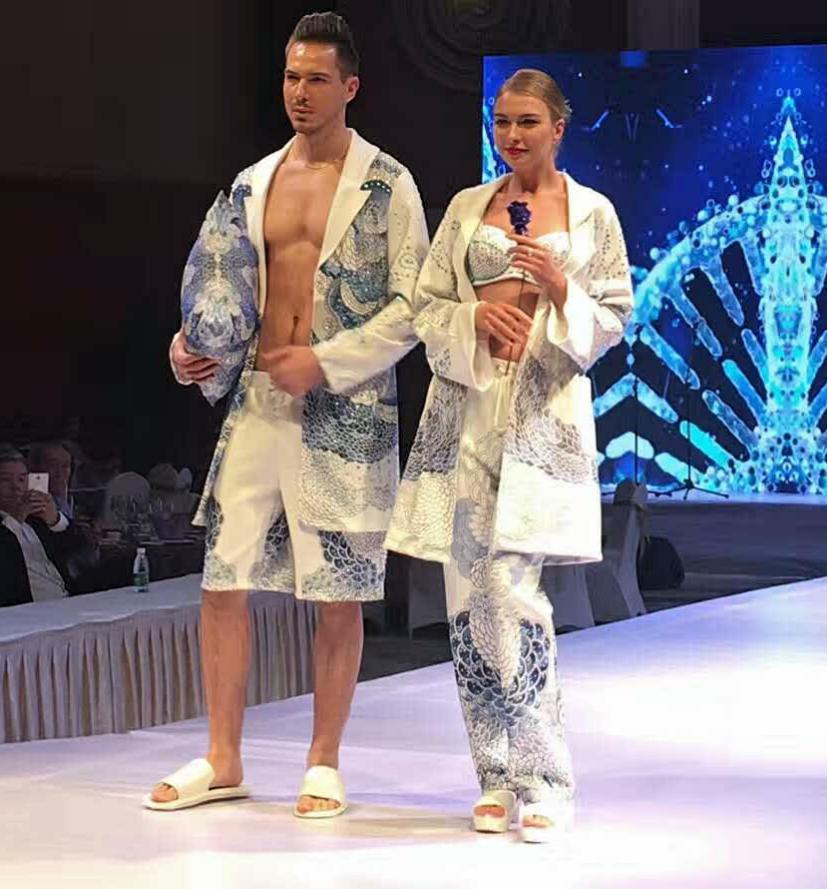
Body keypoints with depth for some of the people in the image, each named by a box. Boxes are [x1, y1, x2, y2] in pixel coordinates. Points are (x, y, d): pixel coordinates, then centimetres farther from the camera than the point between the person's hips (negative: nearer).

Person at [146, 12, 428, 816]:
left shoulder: (386, 185, -2)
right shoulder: (252, 184, 13)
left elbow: (410, 306, -6)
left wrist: (326, 361, -15)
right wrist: (195, 341, 0)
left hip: (344, 411, -4)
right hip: (256, 403, 4)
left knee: (339, 595, 2)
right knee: (222, 582, 2)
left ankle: (323, 765, 14)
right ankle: (222, 761, 14)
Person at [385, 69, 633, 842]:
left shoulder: (592, 213, 6)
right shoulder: (468, 208, 13)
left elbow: (614, 317, 4)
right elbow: (425, 306, 11)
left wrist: (559, 289, -13)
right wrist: (475, 316, -9)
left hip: (542, 415, -3)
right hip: (467, 409, 3)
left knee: (511, 589, -15)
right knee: (467, 596, 0)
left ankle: (542, 782, -8)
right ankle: (497, 779, 10)